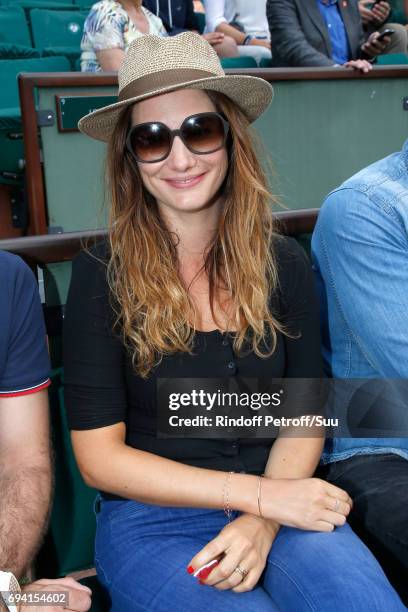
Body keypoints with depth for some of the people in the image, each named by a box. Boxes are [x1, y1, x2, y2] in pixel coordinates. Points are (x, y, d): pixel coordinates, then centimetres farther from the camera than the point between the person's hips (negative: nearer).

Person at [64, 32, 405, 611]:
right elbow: (99, 458, -8)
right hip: (150, 521, -2)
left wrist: (261, 523, -14)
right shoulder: (102, 274, -9)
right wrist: (260, 493, -15)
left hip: (276, 505, 2)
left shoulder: (285, 263, 0)